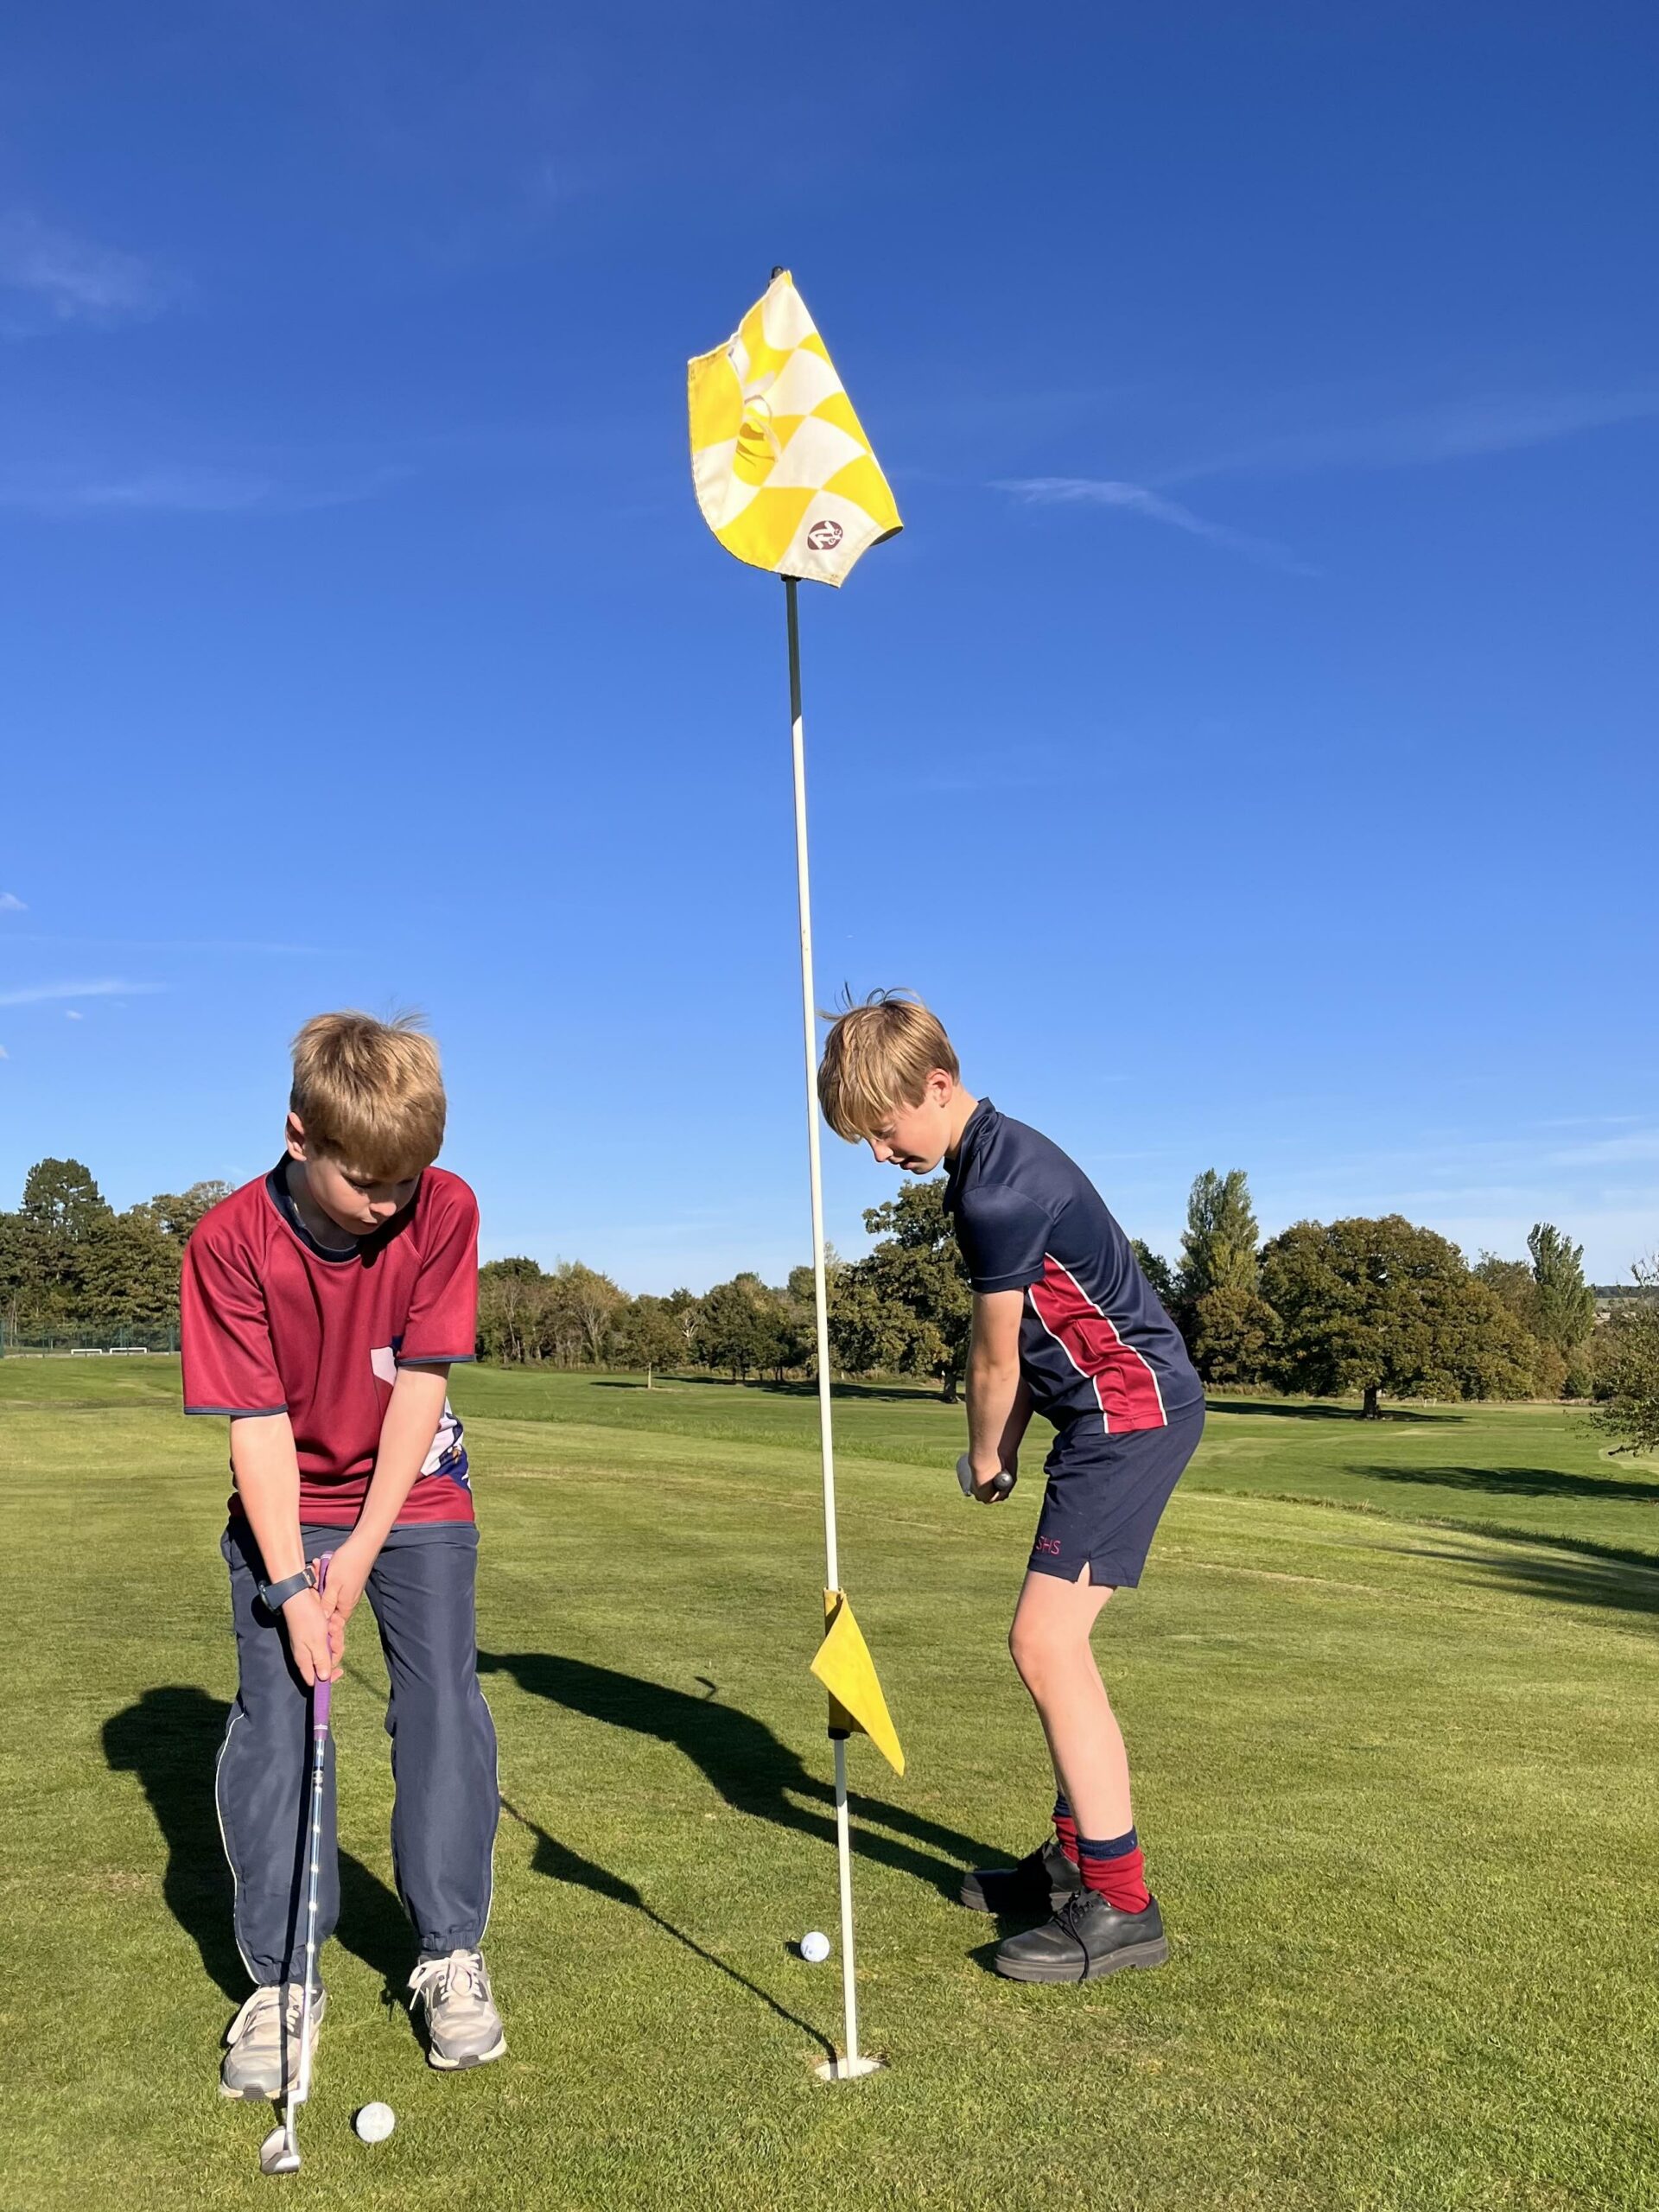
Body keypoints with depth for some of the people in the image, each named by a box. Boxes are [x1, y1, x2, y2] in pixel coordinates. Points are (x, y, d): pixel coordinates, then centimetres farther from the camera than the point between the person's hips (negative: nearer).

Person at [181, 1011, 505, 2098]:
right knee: (276, 1718, -6)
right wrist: (291, 1583, -22)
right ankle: (281, 1979, 9)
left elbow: (421, 1384, -16)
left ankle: (451, 1955, 11)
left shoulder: (445, 1210, -19)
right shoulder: (229, 1244, -21)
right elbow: (259, 1423, -19)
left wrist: (365, 1549, -17)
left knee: (443, 1703, -5)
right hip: (285, 1507, 0)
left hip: (416, 1496, 1)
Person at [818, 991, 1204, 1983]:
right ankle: (1079, 1854, 28)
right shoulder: (1000, 1158, 12)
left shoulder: (999, 1187, -20)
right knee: (1054, 1641, 16)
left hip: (1132, 1409, -11)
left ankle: (1120, 1904, -6)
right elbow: (1026, 1344, 14)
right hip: (1119, 1409, 11)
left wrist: (987, 1460, 6)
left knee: (1046, 1641, -14)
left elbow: (996, 1359, -10)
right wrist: (1005, 1453, 12)